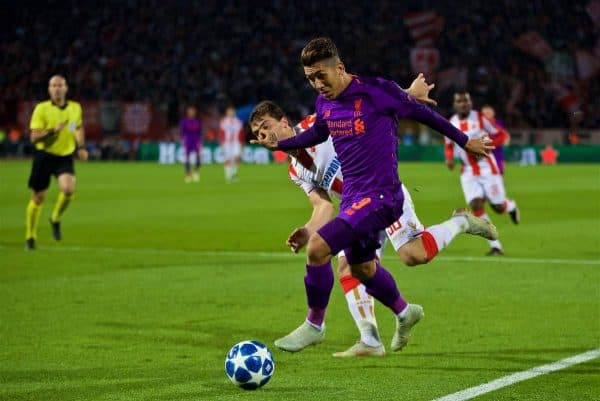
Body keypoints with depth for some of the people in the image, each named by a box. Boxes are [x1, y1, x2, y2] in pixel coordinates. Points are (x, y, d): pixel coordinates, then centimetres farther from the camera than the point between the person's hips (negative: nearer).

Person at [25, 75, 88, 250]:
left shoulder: (75, 108, 3)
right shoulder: (41, 109, -8)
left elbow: (79, 128, 24)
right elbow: (34, 138, -13)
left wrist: (81, 147, 10)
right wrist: (53, 130, -26)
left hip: (65, 157, 2)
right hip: (44, 156, -2)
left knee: (68, 189, -24)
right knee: (38, 198, 3)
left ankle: (56, 219, 6)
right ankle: (30, 237, 22)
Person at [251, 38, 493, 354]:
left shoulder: (377, 91, -17)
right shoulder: (324, 102, 3)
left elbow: (421, 114, -5)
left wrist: (464, 141, 7)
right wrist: (279, 144, 14)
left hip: (379, 196, -8)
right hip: (352, 195, 8)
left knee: (317, 248, -21)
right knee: (361, 269, 21)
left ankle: (314, 324, -3)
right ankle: (404, 313, 49)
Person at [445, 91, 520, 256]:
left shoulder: (480, 118, -10)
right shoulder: (451, 124, 2)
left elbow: (502, 135, -6)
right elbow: (449, 146, 19)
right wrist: (449, 157, -3)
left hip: (487, 168, -3)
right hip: (468, 172, 3)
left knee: (498, 207, 1)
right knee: (476, 205, -13)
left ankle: (510, 206, 41)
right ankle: (495, 246, -5)